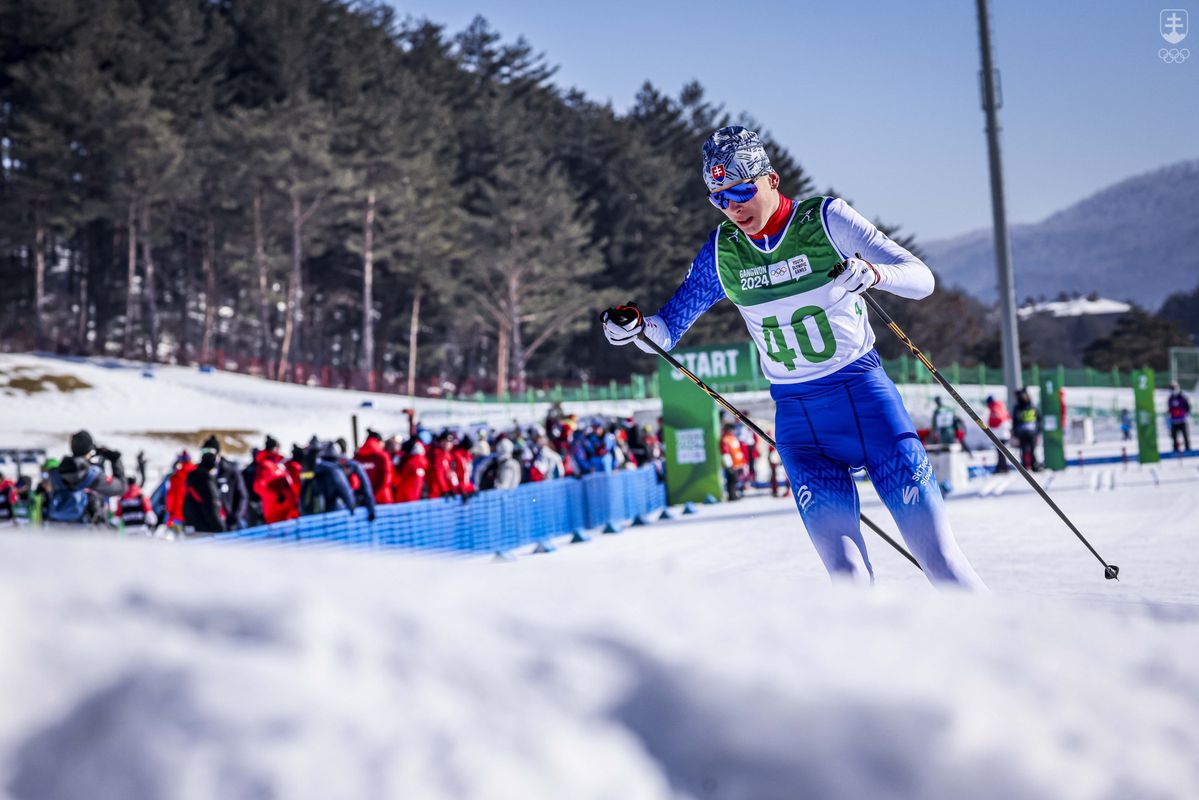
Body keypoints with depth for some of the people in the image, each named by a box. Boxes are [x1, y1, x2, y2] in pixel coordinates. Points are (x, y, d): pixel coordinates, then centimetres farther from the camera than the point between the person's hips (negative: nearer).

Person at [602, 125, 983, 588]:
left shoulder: (825, 219, -6)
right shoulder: (721, 253, 3)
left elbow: (921, 278, -8)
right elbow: (667, 329, 10)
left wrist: (872, 272, -29)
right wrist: (633, 326, -12)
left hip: (862, 391, -2)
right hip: (796, 415, 2)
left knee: (932, 543, -5)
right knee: (842, 562, -8)